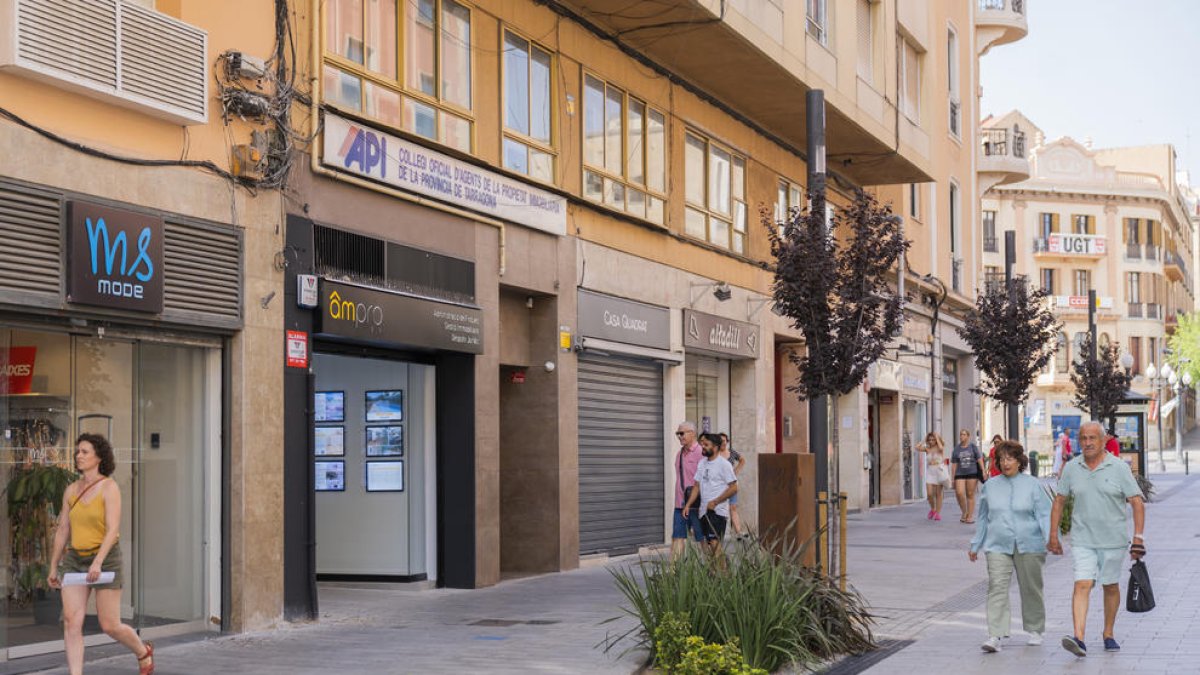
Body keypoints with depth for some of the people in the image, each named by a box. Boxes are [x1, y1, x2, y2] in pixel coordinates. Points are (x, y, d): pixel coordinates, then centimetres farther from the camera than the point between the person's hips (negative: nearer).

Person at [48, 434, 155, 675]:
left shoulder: (110, 487, -12)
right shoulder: (71, 490, 6)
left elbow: (113, 529, -20)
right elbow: (62, 531, 12)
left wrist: (98, 562, -32)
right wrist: (53, 567, 14)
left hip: (105, 560, -5)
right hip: (75, 561, 5)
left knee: (110, 626, 1)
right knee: (71, 622, -11)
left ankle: (143, 651, 32)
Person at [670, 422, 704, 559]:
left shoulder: (701, 453, -11)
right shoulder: (679, 454, 14)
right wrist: (679, 499, 16)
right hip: (680, 503, 7)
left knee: (702, 538, 1)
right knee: (677, 537, 3)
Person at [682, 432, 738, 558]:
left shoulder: (724, 464, -8)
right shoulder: (701, 464, 15)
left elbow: (733, 488, -12)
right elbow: (697, 486, 16)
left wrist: (714, 502, -14)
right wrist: (688, 505, 5)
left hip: (718, 510, -7)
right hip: (704, 510, 7)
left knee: (714, 541, -18)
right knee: (708, 543, 7)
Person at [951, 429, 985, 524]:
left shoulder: (973, 446, 4)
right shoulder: (956, 449, 7)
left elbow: (979, 459, 3)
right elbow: (954, 464, 7)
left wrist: (983, 471, -5)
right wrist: (953, 477, 4)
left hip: (972, 473, -1)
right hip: (960, 474, 1)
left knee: (970, 494, 2)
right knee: (959, 493, -14)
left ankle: (970, 516, 8)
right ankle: (964, 512, 6)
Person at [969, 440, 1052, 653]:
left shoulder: (1033, 485, 4)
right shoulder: (990, 486, 11)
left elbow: (1044, 514, 0)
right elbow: (983, 518, 19)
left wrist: (1051, 538, -15)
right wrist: (975, 546, 20)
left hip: (1028, 546, -1)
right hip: (998, 546, 1)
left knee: (1031, 588, 10)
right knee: (997, 587, -12)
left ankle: (1034, 630, 29)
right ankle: (994, 636, -17)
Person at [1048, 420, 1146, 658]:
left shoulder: (1119, 468, -6)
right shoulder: (1071, 468, 1)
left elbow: (1137, 502, -5)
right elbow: (1059, 501, 9)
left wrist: (1138, 537, -12)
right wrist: (1053, 536, 7)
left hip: (1113, 540, -1)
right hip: (1082, 539, 1)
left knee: (1111, 587, 11)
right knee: (1082, 585, -13)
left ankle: (1108, 634, 28)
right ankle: (1079, 639, -23)